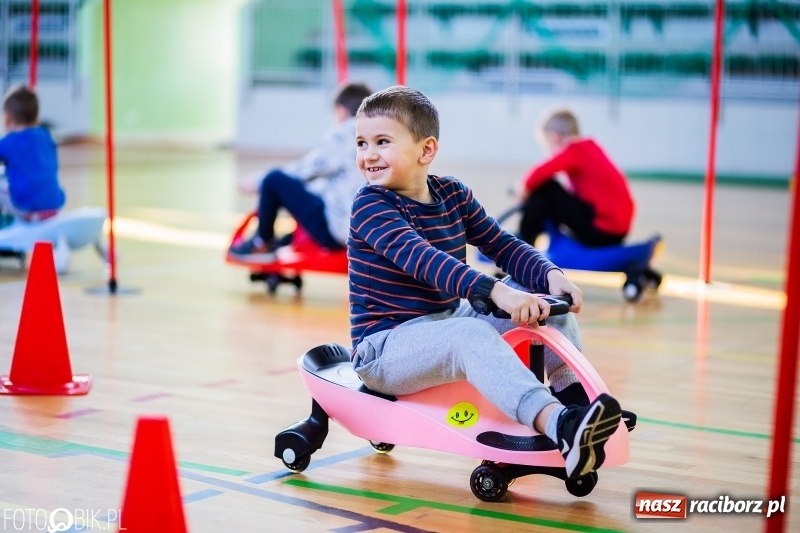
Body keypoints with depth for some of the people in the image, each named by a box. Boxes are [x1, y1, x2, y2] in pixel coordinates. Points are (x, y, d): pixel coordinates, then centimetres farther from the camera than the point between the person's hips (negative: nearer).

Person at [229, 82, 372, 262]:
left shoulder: (341, 136, -8)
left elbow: (305, 169, -2)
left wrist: (257, 181, 11)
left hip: (335, 230, -8)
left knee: (275, 180, 0)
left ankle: (261, 244, 16)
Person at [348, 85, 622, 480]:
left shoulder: (453, 195, 5)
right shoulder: (371, 206, -15)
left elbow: (504, 247, 5)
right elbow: (421, 259, -31)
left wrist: (550, 275, -17)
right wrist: (496, 291, -44)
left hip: (446, 322, 7)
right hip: (384, 348, -7)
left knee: (549, 299, -2)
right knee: (472, 335, -38)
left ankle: (572, 394, -10)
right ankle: (557, 424, -56)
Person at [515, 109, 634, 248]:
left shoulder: (573, 151, -11)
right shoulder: (589, 146, 14)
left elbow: (542, 173, -24)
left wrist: (525, 187, -3)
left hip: (600, 230, -9)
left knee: (545, 188, -6)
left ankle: (523, 242, 3)